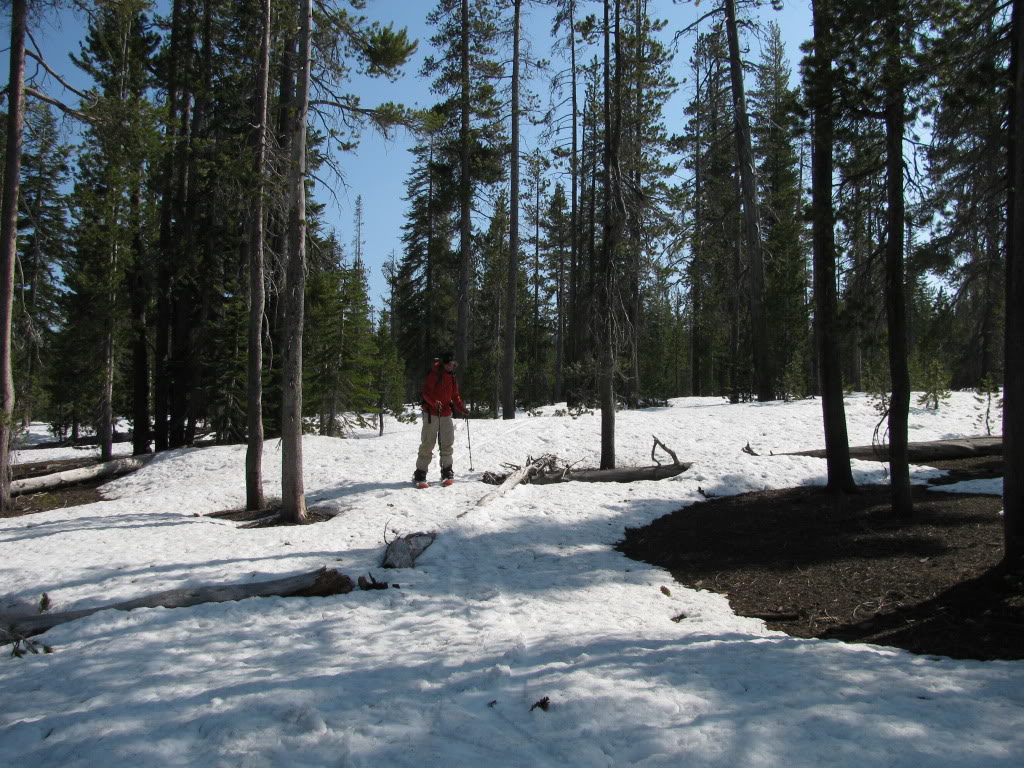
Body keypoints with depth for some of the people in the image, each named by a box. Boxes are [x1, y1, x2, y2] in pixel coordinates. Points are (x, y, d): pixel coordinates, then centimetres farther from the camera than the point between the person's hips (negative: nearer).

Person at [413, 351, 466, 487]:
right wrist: (434, 402, -33)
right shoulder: (434, 374, -8)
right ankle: (420, 474, -3)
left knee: (447, 444, 5)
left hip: (446, 414, 6)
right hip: (431, 414, -6)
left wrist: (461, 408, 8)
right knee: (427, 444, -6)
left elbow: (455, 395, 21)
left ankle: (447, 473, 15)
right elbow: (426, 392, -16)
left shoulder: (452, 378, 13)